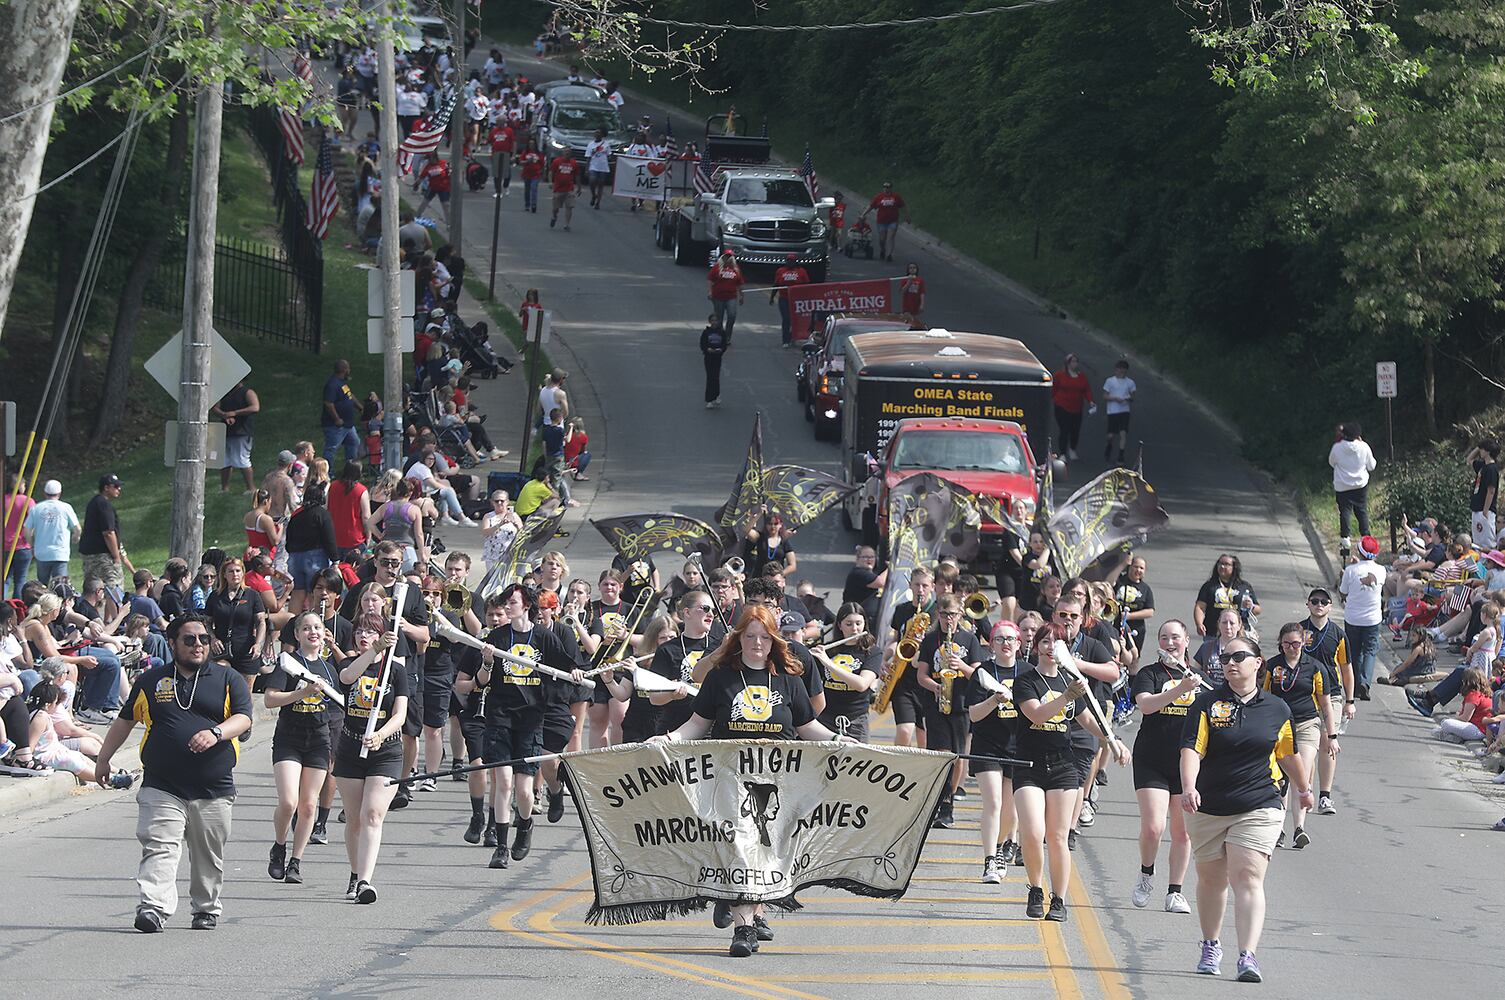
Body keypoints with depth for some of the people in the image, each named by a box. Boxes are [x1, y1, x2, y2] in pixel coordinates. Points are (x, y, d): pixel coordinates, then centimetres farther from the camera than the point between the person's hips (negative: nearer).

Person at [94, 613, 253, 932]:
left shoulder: (227, 679, 9)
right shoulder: (150, 681, 12)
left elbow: (243, 717, -2)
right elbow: (125, 721, 22)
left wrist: (216, 733, -21)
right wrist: (103, 759, 22)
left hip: (213, 788, 0)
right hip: (162, 788, 0)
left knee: (208, 856, 8)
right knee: (159, 848, -15)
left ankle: (207, 909, 24)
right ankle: (153, 908, -24)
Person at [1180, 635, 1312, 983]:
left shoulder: (1276, 710, 5)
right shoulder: (1206, 704, -2)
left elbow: (1287, 754, 21)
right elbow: (1191, 749, -14)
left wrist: (1304, 788, 34)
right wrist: (1189, 787, -31)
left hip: (1258, 808, -1)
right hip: (1208, 808, 1)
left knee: (1248, 878, -13)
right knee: (1211, 878, 13)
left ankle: (1248, 957, -21)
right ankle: (1211, 948, 33)